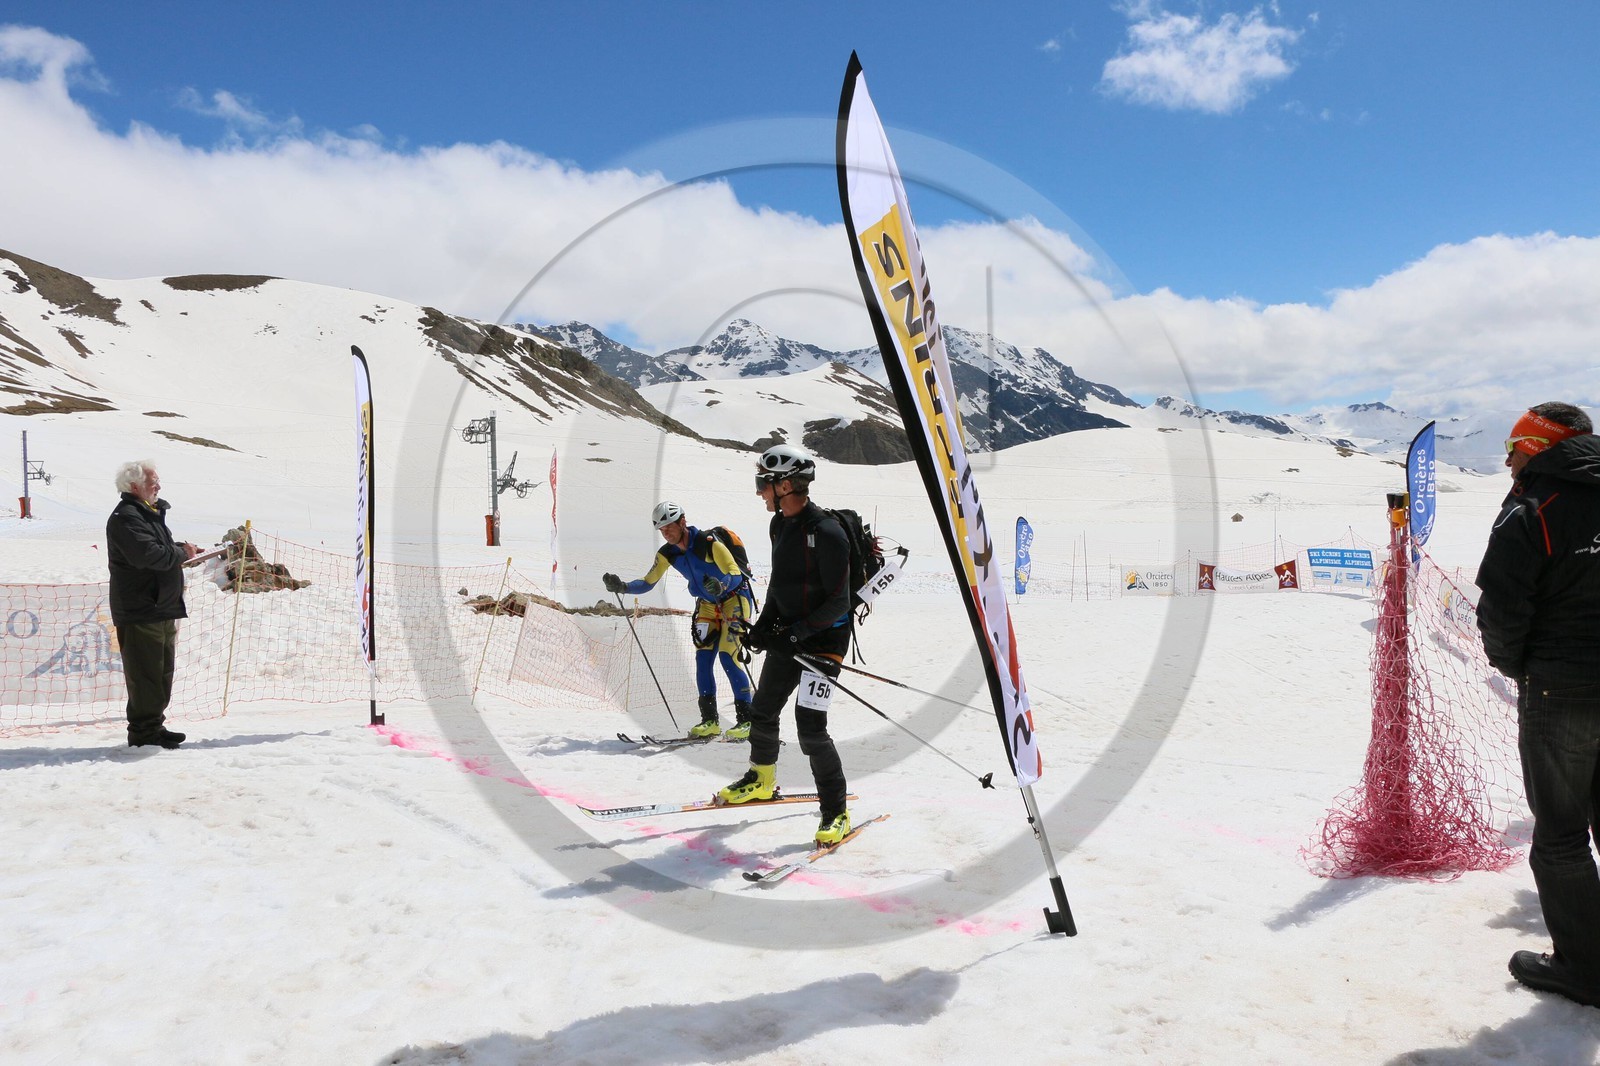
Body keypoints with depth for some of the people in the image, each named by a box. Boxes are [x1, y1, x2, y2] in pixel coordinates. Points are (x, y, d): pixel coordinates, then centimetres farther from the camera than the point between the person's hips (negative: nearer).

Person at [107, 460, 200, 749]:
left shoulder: (150, 513, 18)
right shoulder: (125, 517, -15)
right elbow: (148, 554, -29)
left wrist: (183, 549, 7)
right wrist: (182, 553, -15)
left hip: (162, 610, 10)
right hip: (140, 613, -10)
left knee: (162, 672, 15)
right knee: (146, 674, -6)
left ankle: (154, 725, 24)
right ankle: (143, 732, 0)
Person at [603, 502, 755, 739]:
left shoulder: (708, 541, -26)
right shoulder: (667, 553, -6)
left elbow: (735, 573, -29)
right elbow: (648, 583, -1)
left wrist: (721, 585, -50)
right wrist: (622, 586, -19)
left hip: (735, 598, -6)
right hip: (708, 605, 7)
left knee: (728, 657, -16)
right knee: (703, 658, -3)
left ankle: (746, 719, -9)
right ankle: (710, 720, 4)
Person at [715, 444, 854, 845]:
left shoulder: (827, 532, -22)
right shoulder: (780, 525, 6)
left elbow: (838, 603, -20)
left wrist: (797, 632, -24)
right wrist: (763, 624, 6)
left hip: (825, 638, -9)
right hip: (788, 635, 9)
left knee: (810, 725, -13)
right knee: (762, 709, 18)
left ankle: (836, 812, 3)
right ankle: (761, 779, 43)